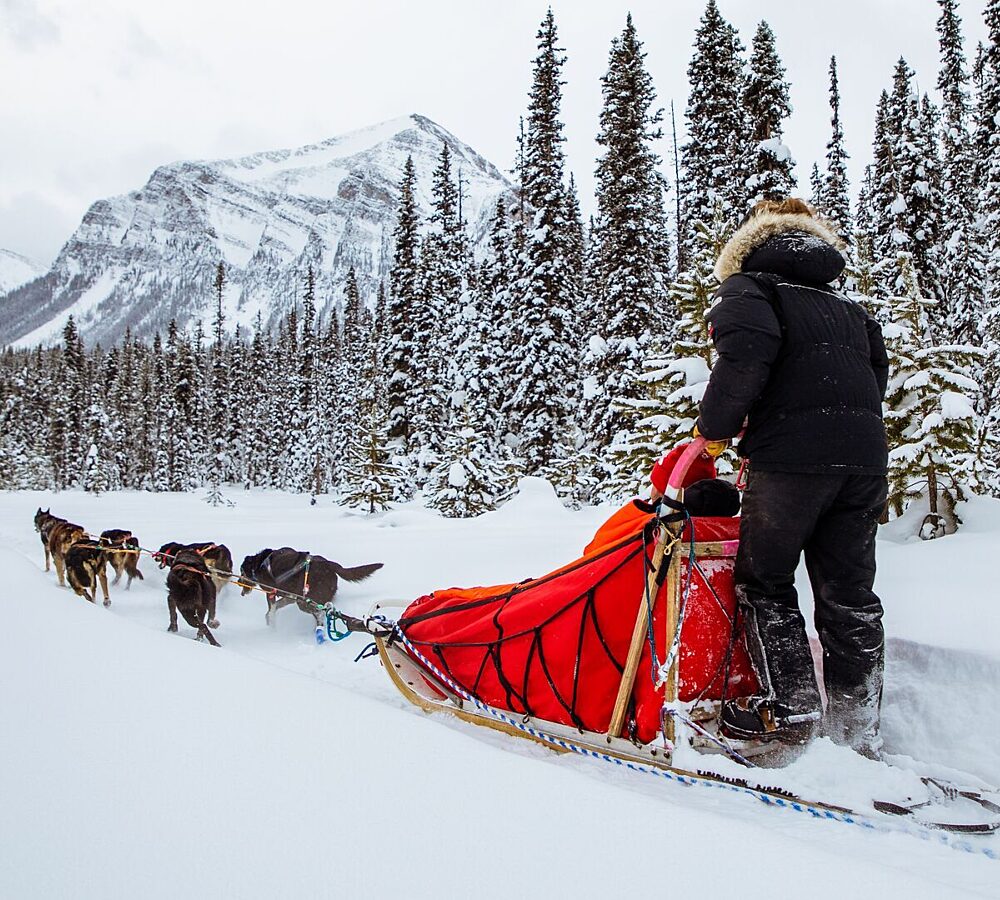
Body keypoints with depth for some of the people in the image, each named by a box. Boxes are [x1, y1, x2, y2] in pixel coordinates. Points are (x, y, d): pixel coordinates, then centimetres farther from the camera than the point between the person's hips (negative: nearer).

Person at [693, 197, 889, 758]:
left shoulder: (749, 285, 7)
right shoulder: (846, 306, 27)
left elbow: (747, 348, -14)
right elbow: (878, 373, 18)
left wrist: (716, 427, -6)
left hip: (793, 452, -6)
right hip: (865, 454, 7)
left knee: (765, 582, 7)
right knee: (849, 591, 12)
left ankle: (791, 709, 6)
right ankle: (857, 722, 18)